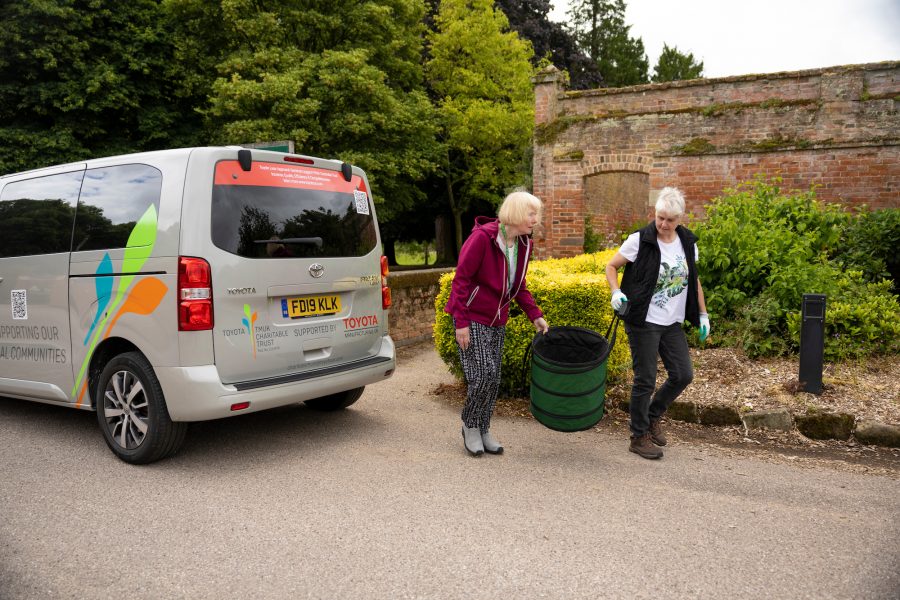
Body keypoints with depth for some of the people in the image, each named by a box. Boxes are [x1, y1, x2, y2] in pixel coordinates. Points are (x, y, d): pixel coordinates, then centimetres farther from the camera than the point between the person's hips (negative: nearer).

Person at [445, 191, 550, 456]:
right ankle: (470, 426, 15)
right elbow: (461, 279, -17)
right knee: (483, 375, -9)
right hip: (472, 318, -7)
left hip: (497, 321, 7)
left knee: (493, 378, 10)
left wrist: (534, 315, 2)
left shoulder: (523, 245, 3)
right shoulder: (482, 237, -19)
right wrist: (461, 322, -19)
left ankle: (483, 430, 25)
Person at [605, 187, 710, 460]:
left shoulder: (688, 242, 5)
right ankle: (639, 437, 16)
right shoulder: (640, 240, -11)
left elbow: (693, 280, 16)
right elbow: (611, 267, -2)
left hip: (672, 323, 6)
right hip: (644, 322, -6)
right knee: (646, 379, 0)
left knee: (683, 375, 6)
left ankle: (652, 416, 30)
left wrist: (703, 314, 14)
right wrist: (616, 292, -20)